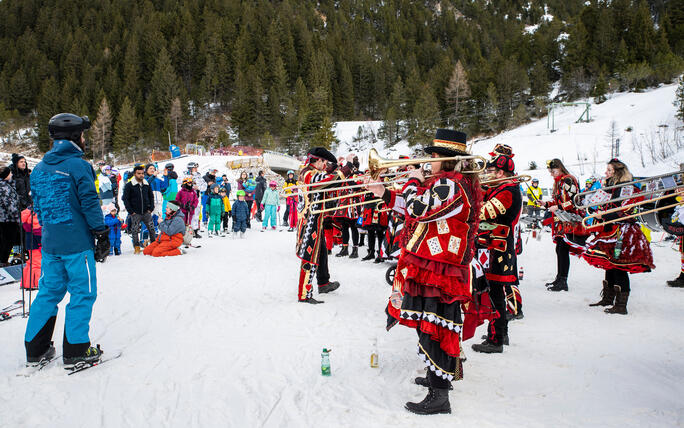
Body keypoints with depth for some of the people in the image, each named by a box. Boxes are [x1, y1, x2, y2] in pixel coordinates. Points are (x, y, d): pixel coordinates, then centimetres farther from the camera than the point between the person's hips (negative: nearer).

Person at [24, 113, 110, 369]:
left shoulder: (39, 168, 10)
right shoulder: (78, 165, -12)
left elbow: (38, 206, 16)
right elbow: (90, 204, -13)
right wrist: (102, 235, -7)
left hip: (49, 243, 7)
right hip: (77, 242, -7)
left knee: (49, 291, 15)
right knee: (82, 293, 2)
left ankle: (35, 350, 21)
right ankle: (76, 352, 5)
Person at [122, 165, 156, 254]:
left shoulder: (147, 184, 8)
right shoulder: (129, 185, -3)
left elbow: (151, 197, 16)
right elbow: (125, 199, -3)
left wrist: (151, 208, 4)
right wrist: (131, 211, -8)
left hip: (146, 212, 3)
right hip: (135, 213, -3)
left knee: (151, 228, 4)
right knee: (135, 230, 1)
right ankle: (137, 247, 11)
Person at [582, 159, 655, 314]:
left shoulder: (626, 187, -9)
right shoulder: (611, 186, 19)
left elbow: (624, 211, -17)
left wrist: (604, 215, -18)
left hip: (622, 233, -9)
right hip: (610, 231, 9)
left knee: (618, 267, -10)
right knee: (609, 264, 14)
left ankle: (621, 305, -7)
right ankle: (608, 299, 25)